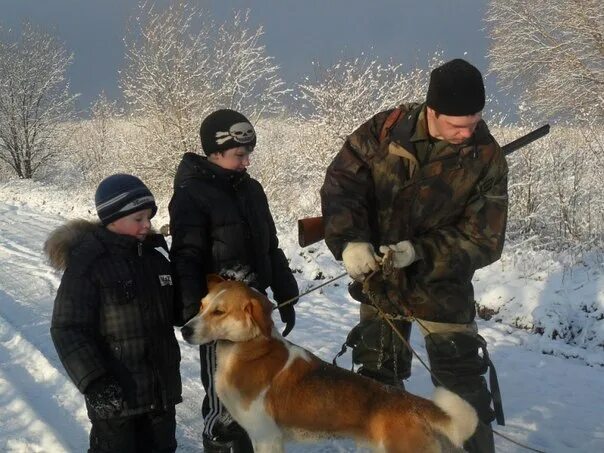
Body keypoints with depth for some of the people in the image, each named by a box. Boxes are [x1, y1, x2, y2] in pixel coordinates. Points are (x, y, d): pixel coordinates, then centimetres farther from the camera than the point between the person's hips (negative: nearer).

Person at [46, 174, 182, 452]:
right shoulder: (86, 265, -15)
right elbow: (68, 330, -17)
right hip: (115, 393, -6)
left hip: (162, 386, 6)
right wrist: (93, 382, -24)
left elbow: (173, 309, 19)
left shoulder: (155, 256, 6)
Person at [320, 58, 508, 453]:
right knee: (378, 376, 18)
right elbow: (341, 182, -11)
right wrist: (349, 241, -28)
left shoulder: (487, 159, -17)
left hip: (441, 286, -2)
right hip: (379, 278, 3)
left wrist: (420, 253, -29)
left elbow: (484, 239, -16)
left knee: (462, 385, 2)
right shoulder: (386, 129, -13)